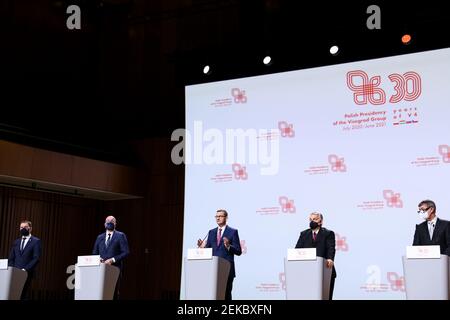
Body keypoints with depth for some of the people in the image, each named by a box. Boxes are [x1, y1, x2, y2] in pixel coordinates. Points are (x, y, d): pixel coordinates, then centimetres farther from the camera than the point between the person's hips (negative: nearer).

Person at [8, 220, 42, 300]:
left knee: (24, 296, -7)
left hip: (27, 273, -4)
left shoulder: (36, 241, 3)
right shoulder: (16, 242, 20)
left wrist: (26, 269, -15)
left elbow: (36, 258, -7)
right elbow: (11, 258, 17)